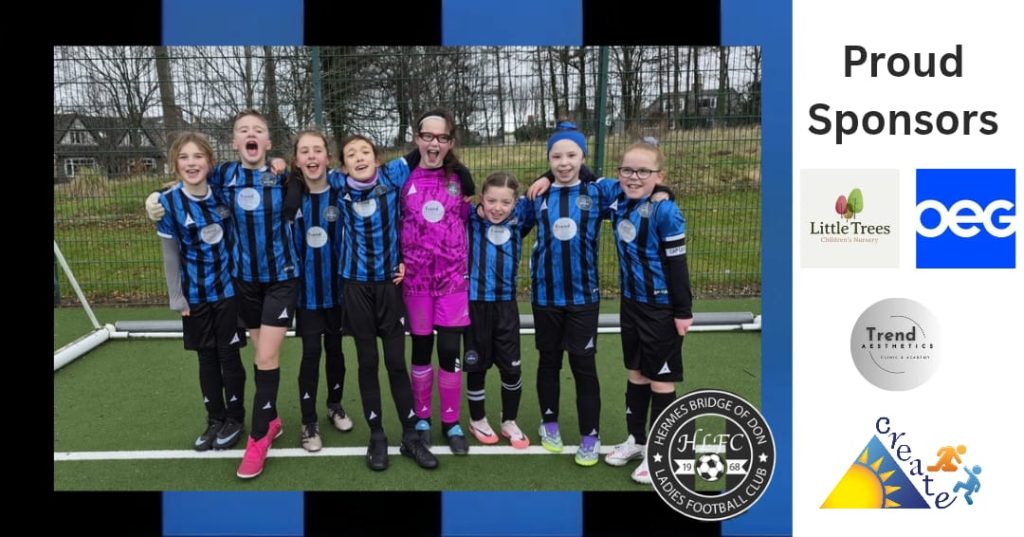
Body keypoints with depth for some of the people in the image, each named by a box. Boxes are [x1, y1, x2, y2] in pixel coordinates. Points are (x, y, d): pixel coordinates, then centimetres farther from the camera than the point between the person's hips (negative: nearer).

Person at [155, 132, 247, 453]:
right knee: (207, 358, 11)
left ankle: (235, 419, 22)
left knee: (229, 355, 5)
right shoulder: (169, 203, -9)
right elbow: (170, 256, -4)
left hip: (229, 290, 0)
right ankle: (215, 421, 27)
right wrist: (177, 298, -4)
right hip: (196, 296, 0)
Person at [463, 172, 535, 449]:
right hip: (475, 304, -2)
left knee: (512, 368, 9)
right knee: (477, 366, 11)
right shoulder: (468, 219, -7)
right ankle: (477, 420, 32)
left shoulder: (518, 220, 0)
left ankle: (509, 422, 29)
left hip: (506, 304, 3)